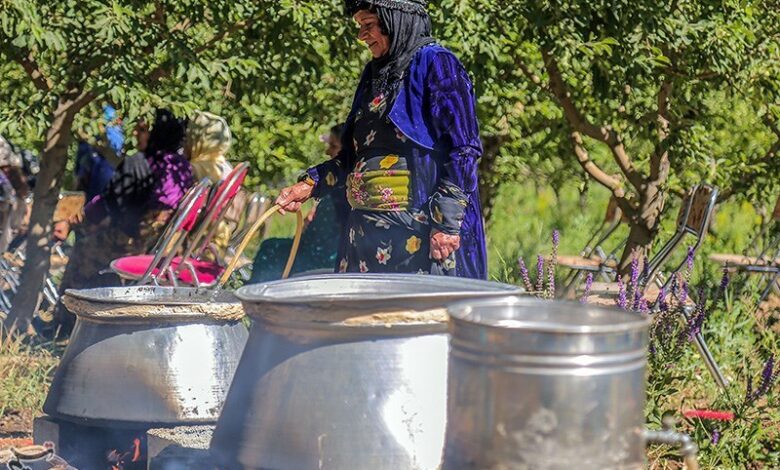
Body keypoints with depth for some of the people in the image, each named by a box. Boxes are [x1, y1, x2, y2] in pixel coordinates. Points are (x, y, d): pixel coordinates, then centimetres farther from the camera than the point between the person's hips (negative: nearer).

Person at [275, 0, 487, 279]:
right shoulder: (376, 73, 18)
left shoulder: (434, 65, -6)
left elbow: (463, 151, -12)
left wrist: (446, 222, -18)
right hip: (367, 229, 8)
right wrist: (310, 185, 12)